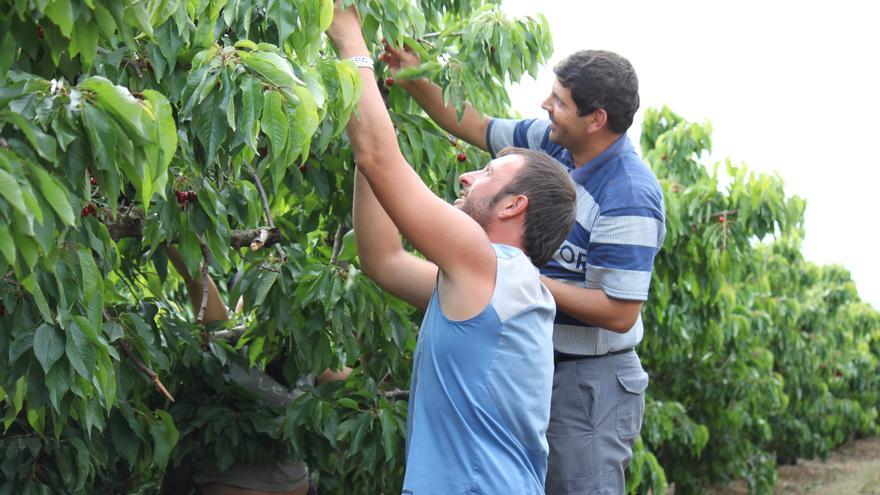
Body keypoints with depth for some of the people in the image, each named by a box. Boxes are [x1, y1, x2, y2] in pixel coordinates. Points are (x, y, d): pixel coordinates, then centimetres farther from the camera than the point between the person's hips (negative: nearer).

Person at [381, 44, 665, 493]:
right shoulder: (554, 142, -1)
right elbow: (477, 128, 15)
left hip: (590, 383, -9)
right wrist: (415, 83, 3)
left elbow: (619, 314, -26)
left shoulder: (628, 199, -25)